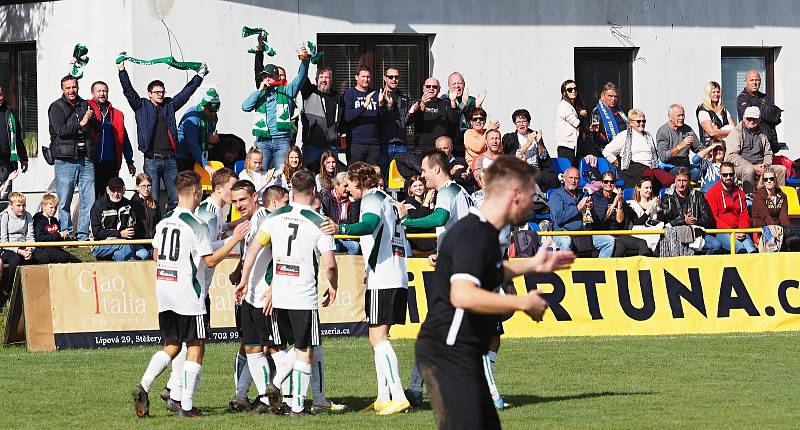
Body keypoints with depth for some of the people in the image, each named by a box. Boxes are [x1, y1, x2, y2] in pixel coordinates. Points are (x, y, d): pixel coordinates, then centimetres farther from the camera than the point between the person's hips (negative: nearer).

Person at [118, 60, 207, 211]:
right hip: (152, 160, -3)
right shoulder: (142, 107, 6)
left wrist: (200, 74, 20)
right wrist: (122, 71, -11)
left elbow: (187, 91, 19)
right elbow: (128, 91, -2)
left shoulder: (169, 105, 14)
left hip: (170, 159, 3)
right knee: (152, 201, -4)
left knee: (176, 200, 1)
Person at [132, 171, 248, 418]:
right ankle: (186, 406, -3)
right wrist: (235, 239, -7)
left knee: (171, 346, 15)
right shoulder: (195, 225, -13)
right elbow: (211, 260, -11)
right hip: (189, 296, -7)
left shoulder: (164, 222, 8)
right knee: (195, 348, 1)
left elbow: (156, 255, 17)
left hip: (164, 295, 7)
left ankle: (143, 386, -4)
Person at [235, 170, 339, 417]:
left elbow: (254, 248, 2)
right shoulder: (319, 223, -8)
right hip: (305, 298, -4)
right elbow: (329, 264, -13)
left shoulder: (275, 217, 2)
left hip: (278, 295, 4)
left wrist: (244, 280, 11)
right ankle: (297, 406, 3)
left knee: (284, 348, 20)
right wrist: (333, 287, 6)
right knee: (305, 352, 5)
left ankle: (274, 386, 1)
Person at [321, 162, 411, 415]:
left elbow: (370, 224, -28)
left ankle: (398, 397, -19)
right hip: (398, 278, 10)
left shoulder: (372, 199, -7)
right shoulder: (390, 202, 23)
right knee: (378, 338, 13)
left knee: (378, 338, -12)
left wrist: (341, 229, -42)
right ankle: (383, 398, 12)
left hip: (382, 279, -10)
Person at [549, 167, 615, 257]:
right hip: (564, 233, -5)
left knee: (609, 240, -9)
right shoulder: (556, 195, 3)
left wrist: (590, 209, -3)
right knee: (566, 241, -40)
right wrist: (578, 208, -10)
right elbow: (558, 218, -13)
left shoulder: (582, 195, 20)